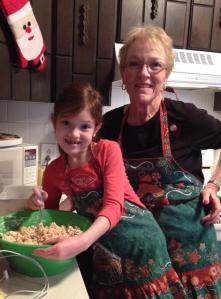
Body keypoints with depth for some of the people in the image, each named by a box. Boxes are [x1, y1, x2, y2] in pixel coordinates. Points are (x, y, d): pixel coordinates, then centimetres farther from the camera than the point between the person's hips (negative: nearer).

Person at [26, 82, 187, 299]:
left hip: (139, 238, -3)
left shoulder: (108, 150, -14)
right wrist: (39, 205, -11)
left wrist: (83, 241, -36)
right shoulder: (53, 171, -3)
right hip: (102, 247, 3)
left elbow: (114, 205, -21)